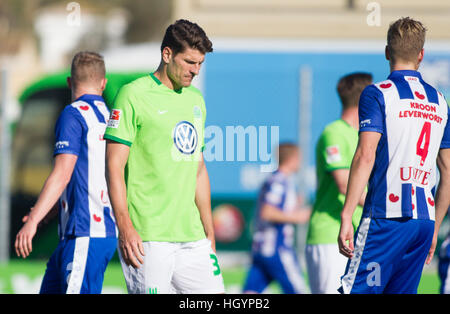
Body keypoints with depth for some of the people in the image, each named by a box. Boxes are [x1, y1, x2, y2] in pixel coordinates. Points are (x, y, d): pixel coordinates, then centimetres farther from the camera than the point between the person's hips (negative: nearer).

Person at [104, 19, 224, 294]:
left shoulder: (196, 100, 17)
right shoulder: (133, 96, -5)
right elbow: (114, 166, -9)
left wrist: (209, 231, 20)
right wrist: (125, 228, -17)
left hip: (192, 235, 7)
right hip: (148, 237, -7)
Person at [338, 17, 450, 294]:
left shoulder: (377, 94, -2)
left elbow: (365, 156, -13)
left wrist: (346, 216, -14)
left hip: (387, 218, -6)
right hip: (424, 219, 6)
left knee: (357, 289, -7)